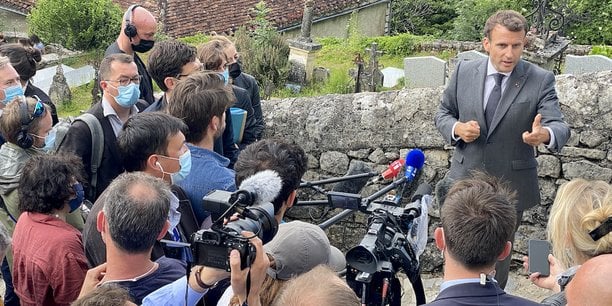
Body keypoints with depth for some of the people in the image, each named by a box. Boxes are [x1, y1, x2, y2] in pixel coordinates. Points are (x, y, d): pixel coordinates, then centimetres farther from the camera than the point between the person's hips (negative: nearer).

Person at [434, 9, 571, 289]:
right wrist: (457, 128, -14)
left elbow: (559, 126, -17)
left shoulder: (541, 80, -9)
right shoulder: (464, 72, -1)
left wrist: (545, 134, -42)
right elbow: (443, 113, 9)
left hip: (510, 186, -2)